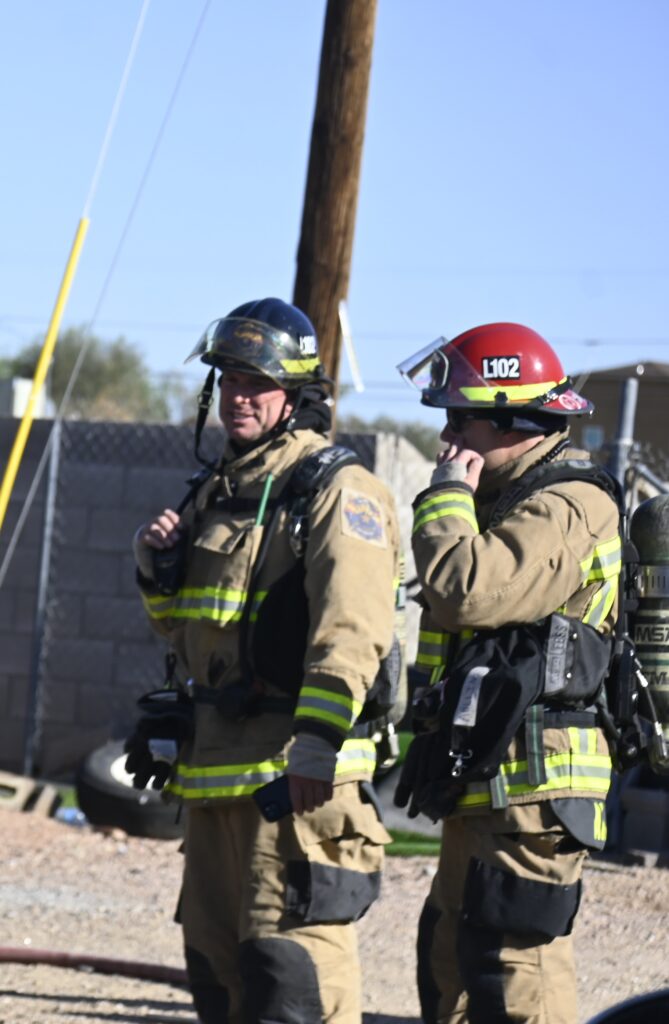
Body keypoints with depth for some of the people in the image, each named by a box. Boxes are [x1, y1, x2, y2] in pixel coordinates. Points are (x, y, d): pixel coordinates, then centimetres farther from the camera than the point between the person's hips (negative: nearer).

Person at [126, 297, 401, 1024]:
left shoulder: (338, 492, -9)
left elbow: (351, 629, -22)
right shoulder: (220, 492, 19)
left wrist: (317, 740, -33)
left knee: (293, 963, -14)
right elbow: (183, 629, 29)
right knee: (217, 958, 14)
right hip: (212, 761, 9)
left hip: (295, 771, -9)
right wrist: (157, 570, 8)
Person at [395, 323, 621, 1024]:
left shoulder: (565, 511, -15)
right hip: (483, 789, 11)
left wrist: (447, 495, -15)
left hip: (530, 789, -11)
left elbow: (465, 592, -30)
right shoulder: (510, 499, 20)